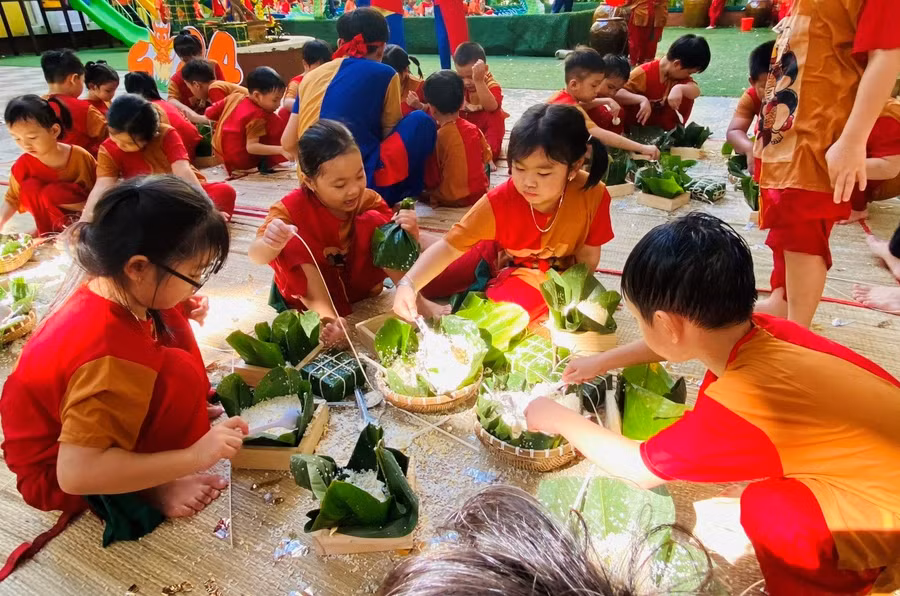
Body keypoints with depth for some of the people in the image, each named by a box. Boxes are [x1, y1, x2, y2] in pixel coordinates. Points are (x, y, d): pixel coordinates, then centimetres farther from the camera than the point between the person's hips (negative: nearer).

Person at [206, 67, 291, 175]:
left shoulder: (235, 97, -1)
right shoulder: (257, 116, -23)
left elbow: (209, 113, 8)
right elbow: (251, 147, -28)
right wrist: (281, 150, -31)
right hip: (242, 162, -8)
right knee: (276, 123, -12)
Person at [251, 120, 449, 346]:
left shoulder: (368, 200, -13)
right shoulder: (292, 209, -22)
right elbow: (257, 256, -30)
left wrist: (408, 234, -35)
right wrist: (269, 243, -55)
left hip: (359, 284, 3)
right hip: (308, 295, -2)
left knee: (373, 222, -19)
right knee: (294, 242, -29)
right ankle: (326, 315, -33)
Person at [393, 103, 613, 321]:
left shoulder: (593, 194, -30)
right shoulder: (500, 201, -31)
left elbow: (588, 257, -14)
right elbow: (449, 246, -31)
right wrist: (408, 284, -46)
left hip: (549, 276, -1)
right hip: (497, 257, 1)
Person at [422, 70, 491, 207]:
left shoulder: (436, 138, -19)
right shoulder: (473, 129, -4)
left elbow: (431, 181, -14)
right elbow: (486, 157, 13)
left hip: (451, 201, -6)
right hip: (480, 193, 6)